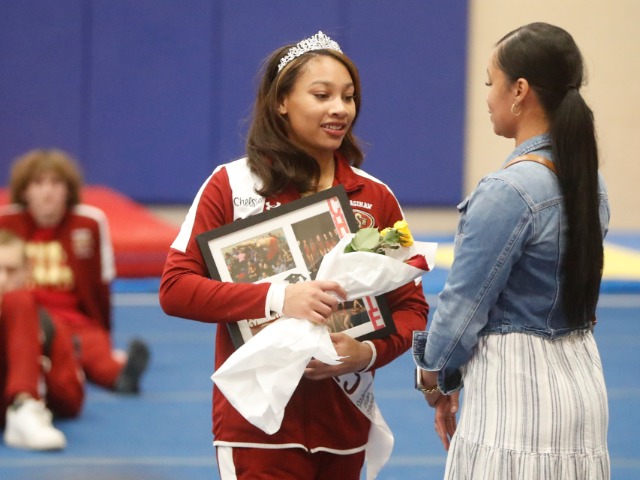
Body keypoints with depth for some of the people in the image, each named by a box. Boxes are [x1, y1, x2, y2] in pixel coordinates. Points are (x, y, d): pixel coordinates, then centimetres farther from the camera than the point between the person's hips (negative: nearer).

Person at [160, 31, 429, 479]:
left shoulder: (376, 198, 6)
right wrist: (275, 299, -21)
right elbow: (175, 288, -7)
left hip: (343, 424, 4)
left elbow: (411, 305, 9)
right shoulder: (232, 185, -2)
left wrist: (368, 353, -13)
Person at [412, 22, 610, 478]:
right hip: (581, 375, 9)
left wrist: (433, 374, 7)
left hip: (517, 388, -9)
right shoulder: (590, 180, 7)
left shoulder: (508, 192, -19)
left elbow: (465, 303, -13)